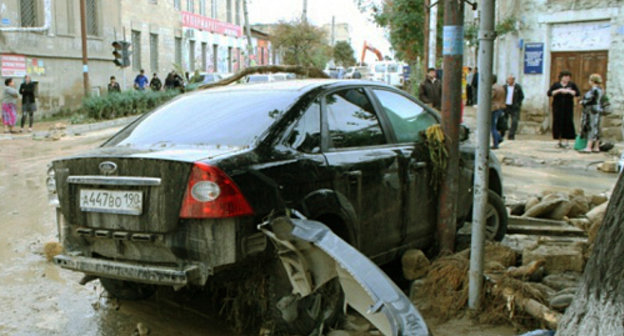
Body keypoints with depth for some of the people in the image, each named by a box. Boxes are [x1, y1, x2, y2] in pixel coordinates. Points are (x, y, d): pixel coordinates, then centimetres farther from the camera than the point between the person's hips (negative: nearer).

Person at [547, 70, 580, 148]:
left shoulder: (572, 85, 8)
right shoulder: (556, 85, 6)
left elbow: (578, 93, -2)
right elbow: (549, 93, -5)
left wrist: (568, 91, -13)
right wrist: (559, 90, -15)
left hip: (568, 107, 0)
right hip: (558, 107, 0)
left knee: (567, 123, -8)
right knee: (558, 123, -2)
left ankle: (565, 141, -7)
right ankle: (560, 141, 6)